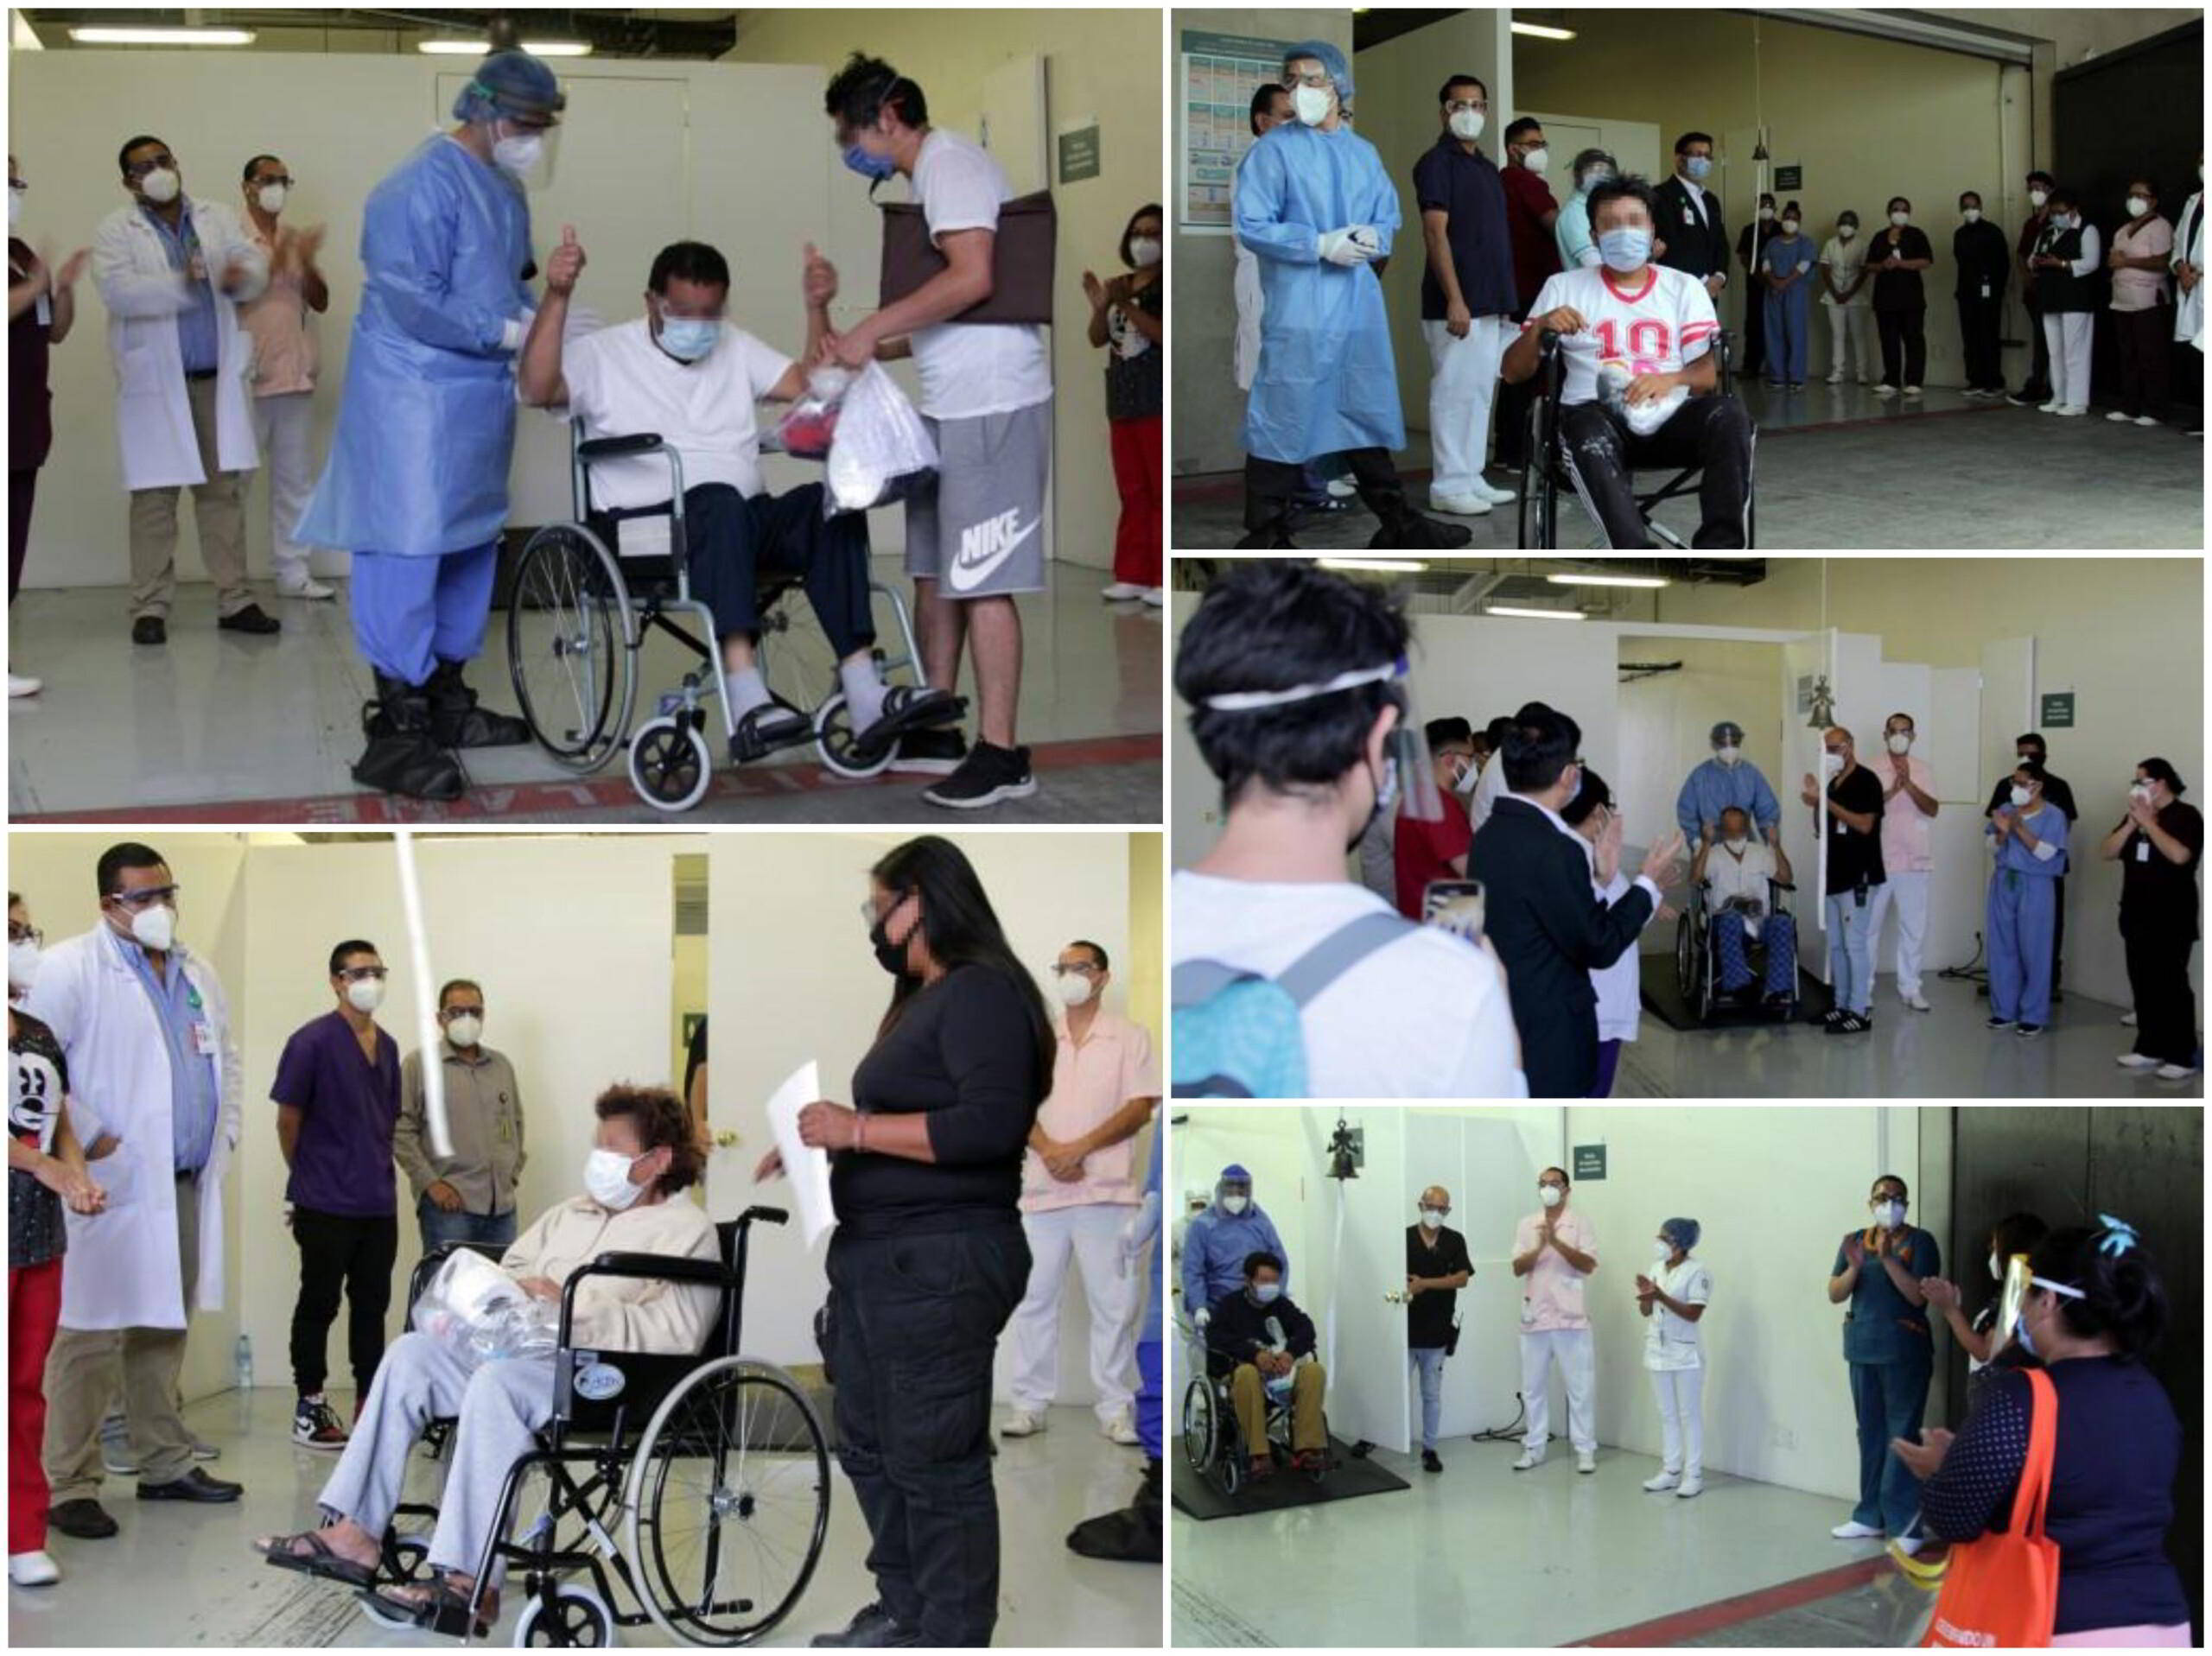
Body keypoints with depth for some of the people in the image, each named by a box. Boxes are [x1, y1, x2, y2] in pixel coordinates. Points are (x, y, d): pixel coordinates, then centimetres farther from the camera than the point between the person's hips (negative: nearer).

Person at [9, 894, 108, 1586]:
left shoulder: (41, 1037, 15)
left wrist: (82, 1179, 0)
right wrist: (50, 1170, -21)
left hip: (41, 1231, 7)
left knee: (28, 1386, 10)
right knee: (17, 1387, -6)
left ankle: (25, 1536, 16)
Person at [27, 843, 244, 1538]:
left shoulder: (196, 971, 17)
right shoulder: (72, 967, -6)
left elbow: (225, 1056, 25)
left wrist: (226, 1134, 14)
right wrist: (82, 1141, -14)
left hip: (186, 1185, 7)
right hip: (113, 1185, -7)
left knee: (165, 1331, 13)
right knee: (92, 1337, -6)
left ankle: (165, 1465, 23)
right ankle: (71, 1487, 0)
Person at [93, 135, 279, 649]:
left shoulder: (218, 218, 12)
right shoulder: (115, 232, 0)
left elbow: (255, 265, 2)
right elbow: (117, 291, -15)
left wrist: (241, 275, -21)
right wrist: (180, 284, -24)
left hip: (217, 377, 3)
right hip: (155, 382, -3)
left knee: (224, 489, 5)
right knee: (154, 496, -2)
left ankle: (234, 600, 10)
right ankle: (150, 607, 4)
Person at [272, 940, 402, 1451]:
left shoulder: (387, 1046, 12)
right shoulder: (312, 1042, -8)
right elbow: (288, 1121, -5)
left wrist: (379, 1174, 13)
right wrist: (309, 1178, 4)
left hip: (378, 1203, 6)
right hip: (326, 1206, -6)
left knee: (372, 1305, 10)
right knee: (319, 1303, 2)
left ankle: (369, 1405, 17)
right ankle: (309, 1408, 11)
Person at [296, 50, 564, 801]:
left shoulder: (504, 188, 13)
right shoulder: (420, 188, -15)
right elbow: (412, 303, -20)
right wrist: (507, 332, -17)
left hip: (481, 400, 10)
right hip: (415, 398, -10)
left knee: (471, 551, 15)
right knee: (408, 555, -10)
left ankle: (445, 700, 26)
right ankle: (395, 731, -9)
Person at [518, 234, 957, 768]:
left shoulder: (735, 348, 23)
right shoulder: (603, 354, 8)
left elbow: (814, 385, 14)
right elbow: (536, 389, -11)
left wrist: (817, 308, 1)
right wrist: (557, 296, -20)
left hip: (745, 523, 5)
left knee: (827, 503, -26)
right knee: (718, 500, -39)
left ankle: (865, 698, -35)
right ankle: (747, 703, -52)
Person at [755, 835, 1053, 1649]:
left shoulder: (982, 991, -12)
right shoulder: (924, 999, 18)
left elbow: (991, 1124, -23)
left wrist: (856, 1128, -19)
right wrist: (819, 1145, 8)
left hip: (940, 1264, -11)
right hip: (881, 1260, 11)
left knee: (936, 1462, -4)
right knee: (871, 1448, 18)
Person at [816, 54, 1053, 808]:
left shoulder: (951, 164, -10)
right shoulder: (931, 176, 20)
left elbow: (972, 278, -25)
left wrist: (870, 329, -19)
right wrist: (872, 353, 17)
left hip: (992, 405, -10)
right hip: (951, 404, 10)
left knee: (981, 582, -8)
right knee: (936, 571, 14)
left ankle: (1001, 753, -3)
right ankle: (937, 732, 22)